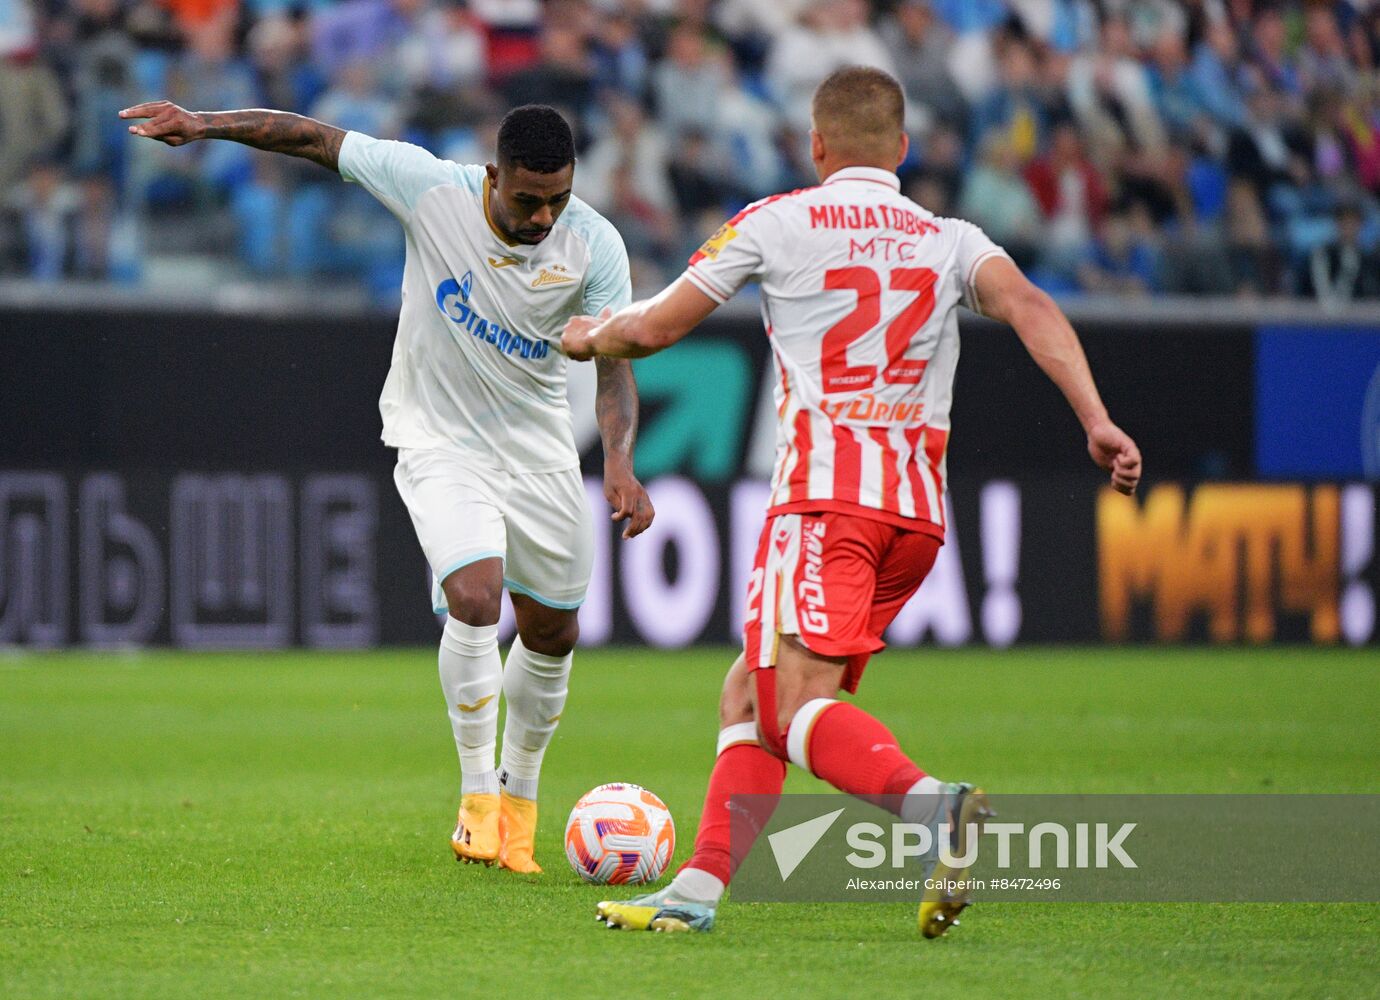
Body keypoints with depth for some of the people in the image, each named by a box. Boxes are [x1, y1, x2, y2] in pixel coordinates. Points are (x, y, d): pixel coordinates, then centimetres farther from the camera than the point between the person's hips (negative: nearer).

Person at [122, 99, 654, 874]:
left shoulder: (595, 245, -16)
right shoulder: (430, 188, -19)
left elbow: (615, 366, -15)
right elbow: (315, 140, -10)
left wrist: (619, 461, -32)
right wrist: (204, 124, -16)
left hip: (539, 452, 3)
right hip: (440, 441, -3)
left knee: (553, 634, 10)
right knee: (474, 598, -25)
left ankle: (519, 796, 33)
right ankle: (477, 795, -10)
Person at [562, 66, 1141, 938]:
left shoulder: (776, 222, 9)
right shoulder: (952, 240, 16)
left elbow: (655, 327, 15)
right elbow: (1029, 307, -4)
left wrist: (589, 337, 37)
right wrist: (1097, 421, -14)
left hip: (825, 489, -6)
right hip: (919, 509, 6)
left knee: (803, 705, -17)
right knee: (751, 694, 15)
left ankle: (938, 805, -43)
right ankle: (698, 891, 8)